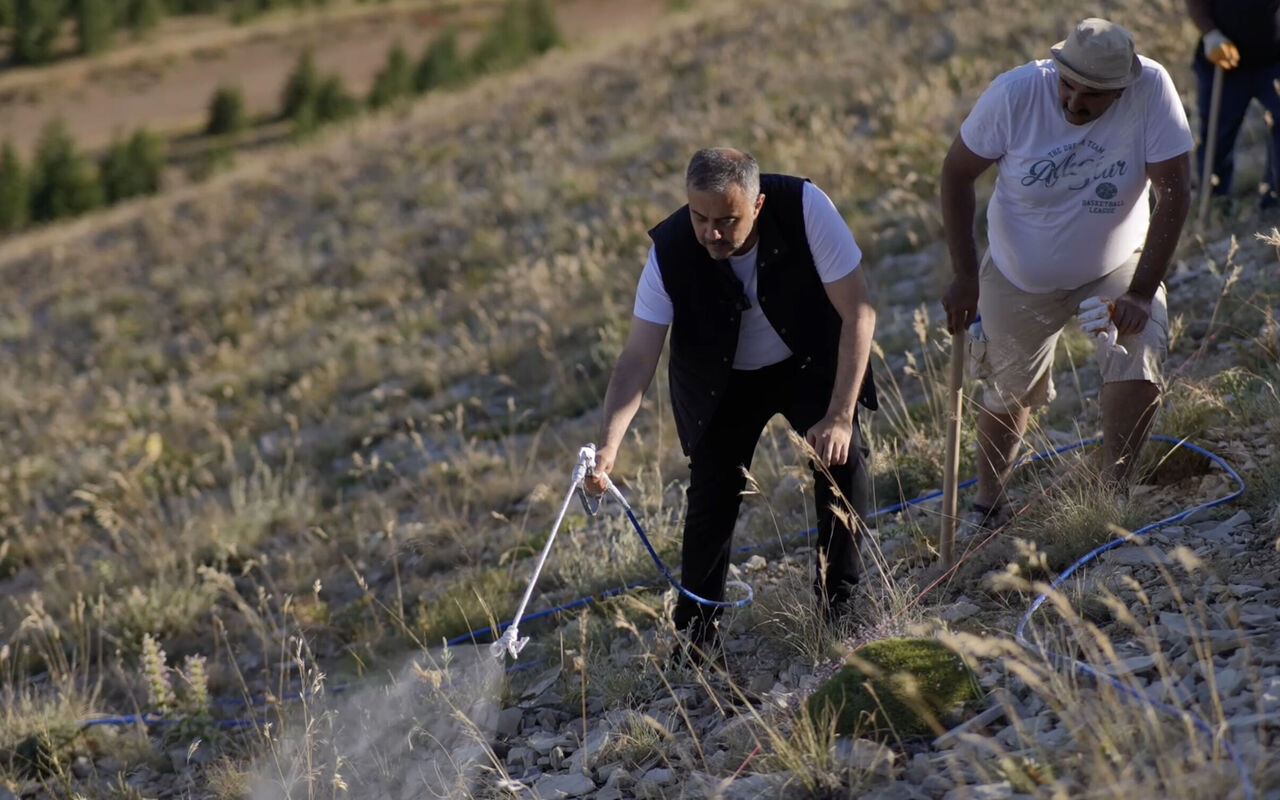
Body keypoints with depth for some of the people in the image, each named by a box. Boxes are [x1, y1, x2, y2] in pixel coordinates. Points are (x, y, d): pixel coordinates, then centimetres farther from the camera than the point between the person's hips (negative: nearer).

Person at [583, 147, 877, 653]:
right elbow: (638, 356, -28)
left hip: (811, 363, 0)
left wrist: (840, 414, -28)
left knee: (842, 460, -18)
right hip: (723, 381, 0)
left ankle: (841, 604, 1)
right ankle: (692, 639, 9)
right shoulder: (670, 251, -29)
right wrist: (608, 444, -43)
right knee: (712, 498, -6)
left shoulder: (804, 208, -32)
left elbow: (857, 311, -25)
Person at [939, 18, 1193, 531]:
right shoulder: (1016, 92, -25)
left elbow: (1174, 191, -23)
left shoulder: (1151, 89, -27)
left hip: (1115, 268, 0)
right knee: (1008, 393, 13)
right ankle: (987, 506, 37)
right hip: (1018, 277, 1)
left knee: (1138, 357, -25)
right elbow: (957, 172, -13)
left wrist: (1141, 292, -28)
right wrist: (965, 275, -17)